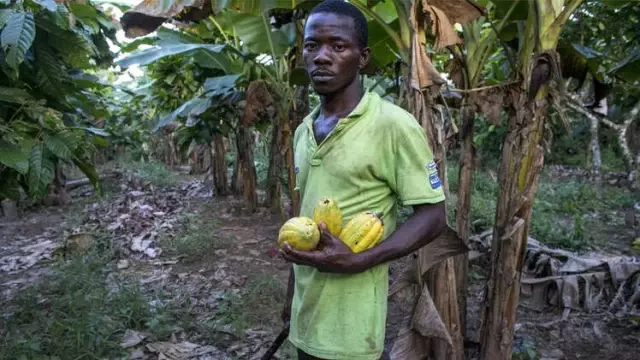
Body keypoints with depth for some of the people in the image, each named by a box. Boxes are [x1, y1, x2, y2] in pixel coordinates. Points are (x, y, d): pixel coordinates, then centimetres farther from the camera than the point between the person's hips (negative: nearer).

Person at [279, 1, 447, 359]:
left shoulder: (393, 125, -15)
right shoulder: (303, 130, 6)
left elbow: (432, 217, -13)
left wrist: (357, 261, -23)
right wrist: (292, 291, 17)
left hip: (350, 316, -6)